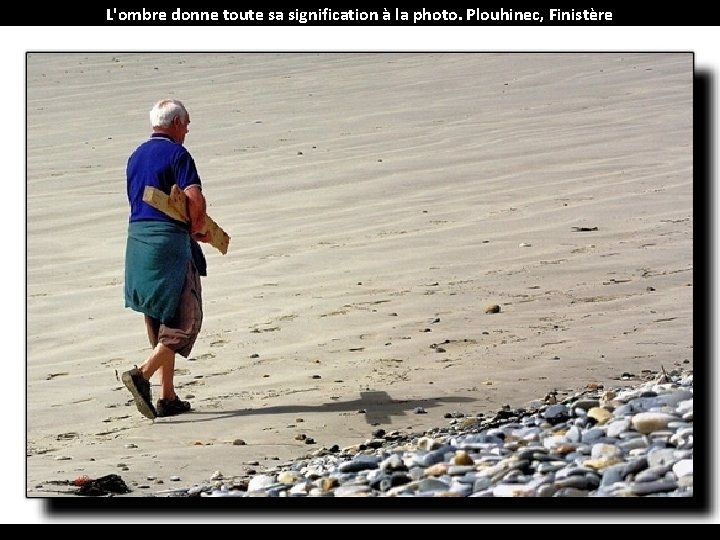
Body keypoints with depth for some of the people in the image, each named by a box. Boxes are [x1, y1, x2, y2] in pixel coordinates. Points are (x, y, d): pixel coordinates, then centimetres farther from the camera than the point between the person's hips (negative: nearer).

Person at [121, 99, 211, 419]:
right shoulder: (177, 155, -8)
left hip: (138, 238, 8)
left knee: (161, 323, 13)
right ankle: (143, 374, -20)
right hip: (170, 240, -8)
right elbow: (196, 200, -21)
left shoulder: (136, 157, 16)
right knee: (185, 320, -3)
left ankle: (168, 398, 14)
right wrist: (197, 228, 0)